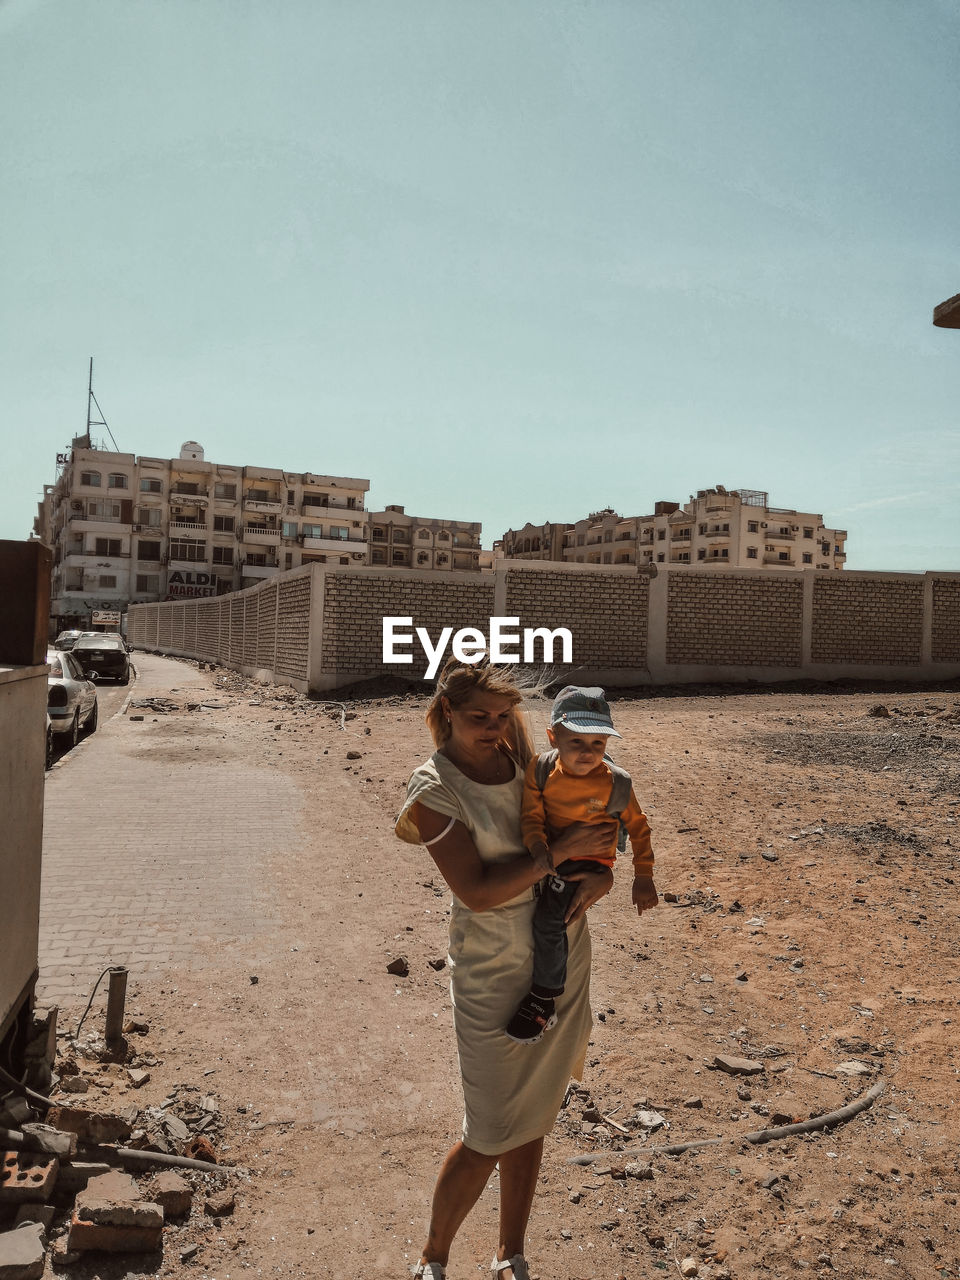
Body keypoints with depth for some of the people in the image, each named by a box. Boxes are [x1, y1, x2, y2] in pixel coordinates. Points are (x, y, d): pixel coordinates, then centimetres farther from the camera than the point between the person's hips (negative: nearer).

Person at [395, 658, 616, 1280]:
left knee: (532, 1123, 19)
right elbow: (477, 890, -23)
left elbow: (593, 836, 10)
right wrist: (558, 852, -23)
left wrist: (596, 877, -10)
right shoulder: (434, 788, -16)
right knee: (489, 1140, 4)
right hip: (495, 976, -5)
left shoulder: (523, 757, 0)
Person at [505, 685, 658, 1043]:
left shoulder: (616, 783, -20)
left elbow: (638, 827, -6)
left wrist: (643, 878, -4)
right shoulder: (541, 769, -16)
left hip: (589, 857, -4)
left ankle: (544, 999, 0)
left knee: (548, 919, -19)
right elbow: (531, 816, -13)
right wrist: (538, 848, -34)